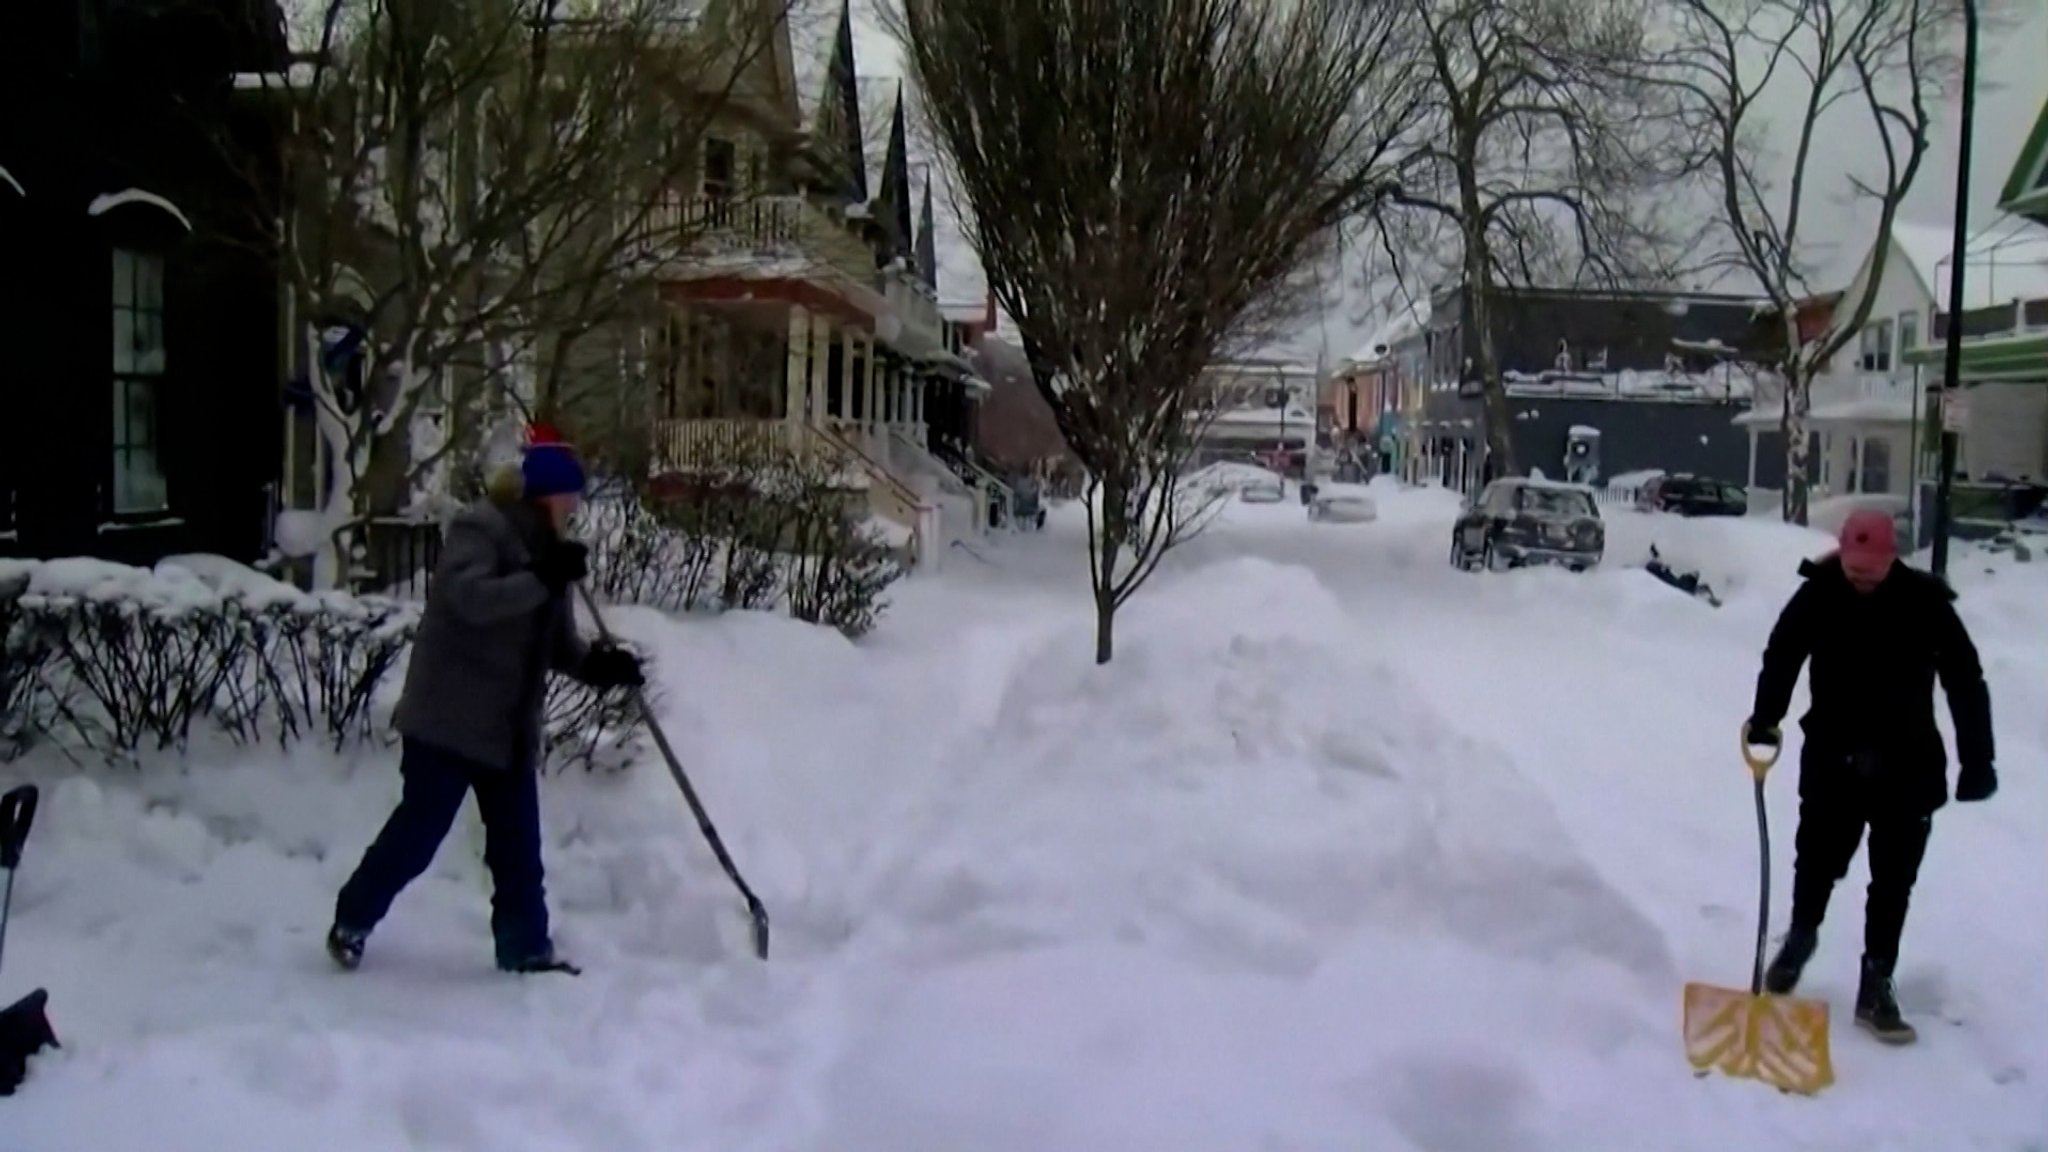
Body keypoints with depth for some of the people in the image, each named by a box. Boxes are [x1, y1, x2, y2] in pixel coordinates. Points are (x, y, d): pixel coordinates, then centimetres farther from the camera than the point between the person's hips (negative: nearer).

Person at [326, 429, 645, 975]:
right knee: (419, 831, 2)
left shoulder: (543, 547, 13)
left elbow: (557, 643, 12)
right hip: (447, 718, -8)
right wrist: (544, 580, -33)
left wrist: (599, 664, -6)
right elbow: (471, 598, -30)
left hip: (510, 726, 8)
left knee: (519, 847, 8)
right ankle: (350, 921, 22)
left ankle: (526, 948, 16)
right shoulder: (478, 529, -11)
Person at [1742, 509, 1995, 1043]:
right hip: (1833, 758, 1)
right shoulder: (1819, 594, -10)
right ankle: (1800, 936, 40)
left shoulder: (1925, 603, -12)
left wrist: (1977, 762, -9)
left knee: (1893, 881, 6)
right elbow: (1781, 655, 0)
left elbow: (1967, 683, -7)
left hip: (1907, 767, 0)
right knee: (1817, 860, 12)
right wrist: (1765, 717, -15)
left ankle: (1876, 986, 17)